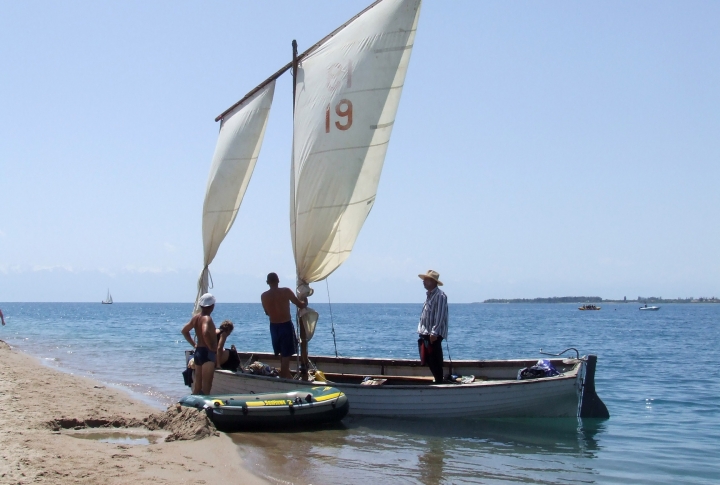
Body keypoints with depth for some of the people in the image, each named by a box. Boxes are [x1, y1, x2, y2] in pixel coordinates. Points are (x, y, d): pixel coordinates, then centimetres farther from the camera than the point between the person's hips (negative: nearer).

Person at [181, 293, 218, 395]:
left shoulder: (196, 317, 10)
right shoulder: (207, 318, -16)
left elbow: (184, 331, 22)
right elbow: (205, 333, -34)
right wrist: (211, 347, -21)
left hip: (198, 351, 9)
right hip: (207, 353, -9)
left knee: (197, 385, 14)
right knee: (206, 387, -9)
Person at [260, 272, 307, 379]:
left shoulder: (263, 296, -4)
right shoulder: (286, 291, -13)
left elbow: (267, 312, 9)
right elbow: (300, 305, -7)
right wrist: (305, 301, 15)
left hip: (273, 326, 4)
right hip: (286, 325, -4)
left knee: (282, 352, 23)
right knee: (286, 354, 2)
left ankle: (284, 374, 35)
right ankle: (285, 376, 0)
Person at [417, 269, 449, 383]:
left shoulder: (440, 296, -13)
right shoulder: (429, 295, 18)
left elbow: (440, 316, -19)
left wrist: (434, 332, -23)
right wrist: (422, 331, 18)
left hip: (434, 335, -10)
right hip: (426, 335, 10)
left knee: (435, 361, -6)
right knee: (428, 361, 13)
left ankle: (439, 382, 0)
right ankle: (438, 380, 21)